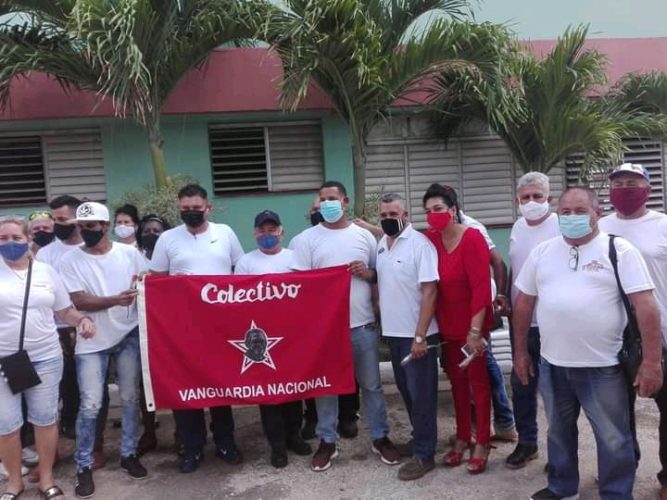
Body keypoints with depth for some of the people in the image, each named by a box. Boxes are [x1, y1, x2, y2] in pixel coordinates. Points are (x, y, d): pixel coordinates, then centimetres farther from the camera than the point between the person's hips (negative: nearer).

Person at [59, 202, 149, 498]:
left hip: (129, 336, 2)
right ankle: (84, 466, 14)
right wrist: (115, 300, -26)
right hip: (92, 341, -1)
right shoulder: (70, 261, -4)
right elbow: (79, 301, -13)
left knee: (130, 398, 10)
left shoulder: (129, 253, 0)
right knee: (90, 405, -2)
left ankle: (128, 455, 25)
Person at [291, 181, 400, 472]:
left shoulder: (364, 235, 6)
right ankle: (327, 441, 24)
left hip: (362, 323, 2)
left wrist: (367, 273, -10)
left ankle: (380, 437, 27)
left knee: (371, 384, 11)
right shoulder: (306, 239, 0)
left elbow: (380, 275, 13)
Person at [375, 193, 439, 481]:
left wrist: (420, 336, -21)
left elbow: (429, 292, -18)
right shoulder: (381, 244, 7)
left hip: (417, 334, -7)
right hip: (392, 332, 7)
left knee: (421, 394, 3)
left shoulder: (419, 244, -15)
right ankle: (420, 438, 35)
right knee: (406, 391, 18)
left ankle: (424, 454, 15)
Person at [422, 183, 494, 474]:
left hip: (472, 326, -5)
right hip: (447, 326, 6)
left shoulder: (472, 239, -18)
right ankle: (462, 438, 30)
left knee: (477, 381, 7)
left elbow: (481, 288, -20)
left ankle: (482, 443, 20)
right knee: (457, 381, 16)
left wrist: (474, 331, -22)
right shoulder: (430, 240, -1)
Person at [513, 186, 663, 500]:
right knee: (559, 431, 20)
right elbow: (524, 303, 11)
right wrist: (520, 351, 11)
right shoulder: (542, 252, 5)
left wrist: (651, 361, -16)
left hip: (603, 366, -4)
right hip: (552, 364, 4)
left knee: (613, 439, 9)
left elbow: (646, 305, -12)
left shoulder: (619, 250, -7)